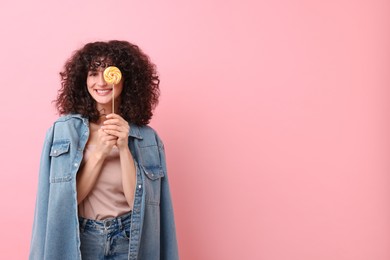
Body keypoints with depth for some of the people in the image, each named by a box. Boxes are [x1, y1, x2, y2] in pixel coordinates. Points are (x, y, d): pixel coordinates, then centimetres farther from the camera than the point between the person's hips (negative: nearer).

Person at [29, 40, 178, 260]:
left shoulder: (146, 137, -6)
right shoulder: (64, 130, -7)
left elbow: (138, 202, -10)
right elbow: (65, 199, -9)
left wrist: (124, 148, -20)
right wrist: (99, 153, -19)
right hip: (79, 241, 0)